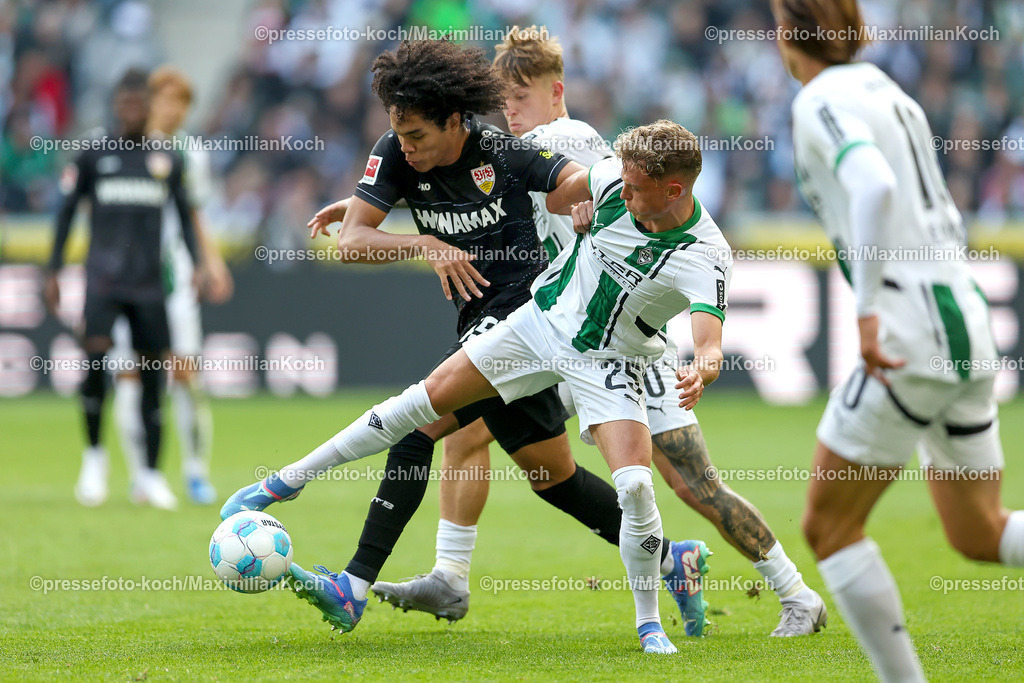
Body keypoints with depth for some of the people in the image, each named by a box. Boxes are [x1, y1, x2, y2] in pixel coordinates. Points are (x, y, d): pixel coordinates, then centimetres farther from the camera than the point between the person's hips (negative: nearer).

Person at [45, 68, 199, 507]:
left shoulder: (167, 161, 9)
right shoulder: (93, 157, 5)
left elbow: (184, 217, 16)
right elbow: (67, 211, 10)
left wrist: (194, 267, 4)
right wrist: (53, 272, 5)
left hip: (149, 283, 2)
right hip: (102, 279, -2)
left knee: (152, 373, 0)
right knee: (95, 356, -20)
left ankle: (151, 474, 11)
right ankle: (94, 454, -1)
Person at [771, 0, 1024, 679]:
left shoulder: (823, 101, -8)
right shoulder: (890, 95, 18)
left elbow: (874, 186, -27)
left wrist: (868, 309, -26)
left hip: (911, 340, -9)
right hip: (970, 330, 9)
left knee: (828, 526, 5)